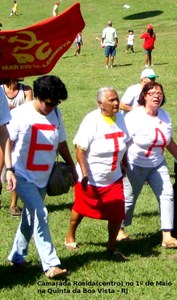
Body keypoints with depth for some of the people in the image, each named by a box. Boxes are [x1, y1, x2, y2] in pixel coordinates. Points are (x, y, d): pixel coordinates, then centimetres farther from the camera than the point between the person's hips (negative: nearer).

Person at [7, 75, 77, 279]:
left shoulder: (56, 113, 2)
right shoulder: (19, 115, -12)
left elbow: (61, 143, 13)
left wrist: (71, 166, 18)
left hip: (43, 177, 6)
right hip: (22, 175, -6)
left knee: (30, 217, 13)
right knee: (40, 214, -16)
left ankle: (17, 256, 30)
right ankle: (50, 264, -15)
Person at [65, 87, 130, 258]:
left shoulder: (120, 118, -1)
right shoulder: (92, 121, -20)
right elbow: (80, 149, -21)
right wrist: (84, 174, -25)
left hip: (113, 178, 4)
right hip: (90, 179, -4)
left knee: (117, 213, -3)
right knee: (81, 209, 15)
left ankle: (111, 247, 15)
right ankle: (70, 236, 41)